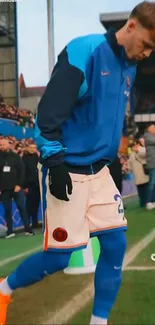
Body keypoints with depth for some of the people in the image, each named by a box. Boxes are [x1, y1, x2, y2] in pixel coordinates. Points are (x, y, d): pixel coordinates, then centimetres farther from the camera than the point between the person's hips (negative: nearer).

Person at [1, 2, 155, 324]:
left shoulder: (129, 68, 10)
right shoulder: (84, 51, -16)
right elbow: (50, 110, -20)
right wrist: (55, 161, -23)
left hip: (99, 171, 8)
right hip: (68, 170, -8)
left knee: (116, 244, 4)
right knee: (59, 256, -2)